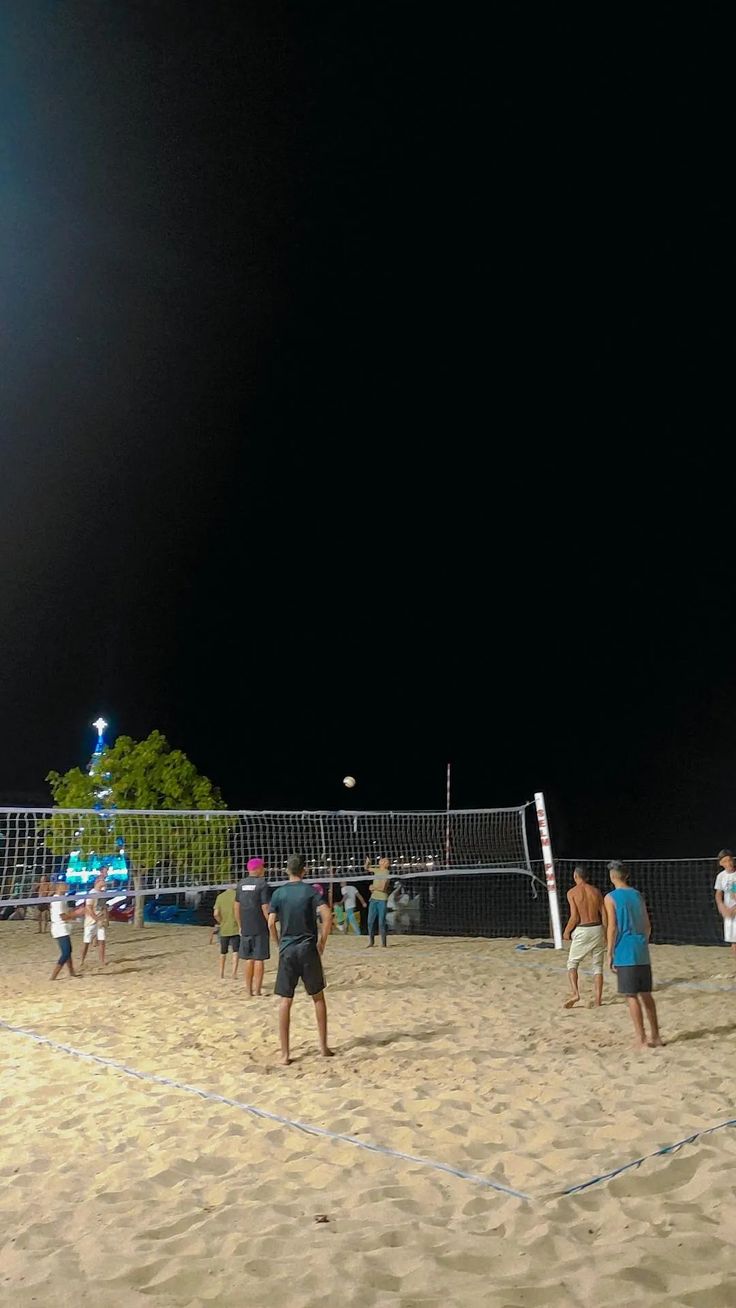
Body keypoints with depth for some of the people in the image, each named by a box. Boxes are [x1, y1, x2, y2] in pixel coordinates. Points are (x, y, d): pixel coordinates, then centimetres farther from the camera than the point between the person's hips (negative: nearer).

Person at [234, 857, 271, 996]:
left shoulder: (241, 885, 8)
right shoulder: (262, 884, -9)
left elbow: (236, 907, 11)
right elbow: (265, 908, -13)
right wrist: (271, 925, -5)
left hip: (245, 928, 5)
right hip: (260, 928, -5)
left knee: (248, 959, 11)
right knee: (259, 959, 2)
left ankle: (248, 991, 16)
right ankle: (257, 991, 4)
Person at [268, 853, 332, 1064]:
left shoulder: (278, 893, 2)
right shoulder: (310, 891, -3)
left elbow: (271, 924, -1)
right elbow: (327, 916, -14)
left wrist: (279, 944, 12)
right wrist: (322, 942, -3)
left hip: (287, 950, 1)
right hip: (308, 949, -1)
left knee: (285, 1001, 5)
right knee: (318, 997, 13)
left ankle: (285, 1053, 5)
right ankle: (323, 1047, 17)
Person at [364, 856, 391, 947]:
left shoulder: (386, 873, -11)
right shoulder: (377, 870, 9)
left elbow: (382, 887, -18)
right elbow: (367, 868, 27)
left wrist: (373, 887, -3)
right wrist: (367, 862, 7)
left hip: (382, 899, -6)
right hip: (373, 898, 6)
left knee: (381, 922, -4)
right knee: (370, 921, 4)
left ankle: (383, 943, 4)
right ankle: (371, 942, 13)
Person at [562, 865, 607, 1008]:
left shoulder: (572, 892, -7)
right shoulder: (596, 891, 5)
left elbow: (574, 917, -13)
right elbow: (604, 914, 4)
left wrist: (566, 932, 2)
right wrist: (606, 934, 14)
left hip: (582, 931, -4)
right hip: (597, 929, 4)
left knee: (572, 963, 11)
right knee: (598, 966, 13)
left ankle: (575, 993, -6)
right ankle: (598, 1000, 10)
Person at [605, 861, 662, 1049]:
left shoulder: (611, 898, -7)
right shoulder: (638, 895, 11)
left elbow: (612, 928, -12)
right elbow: (647, 926, 14)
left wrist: (610, 954, -6)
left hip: (625, 954, -6)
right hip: (642, 953, 6)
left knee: (632, 996, 0)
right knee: (646, 994, 14)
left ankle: (641, 1039, 1)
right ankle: (655, 1036, 20)